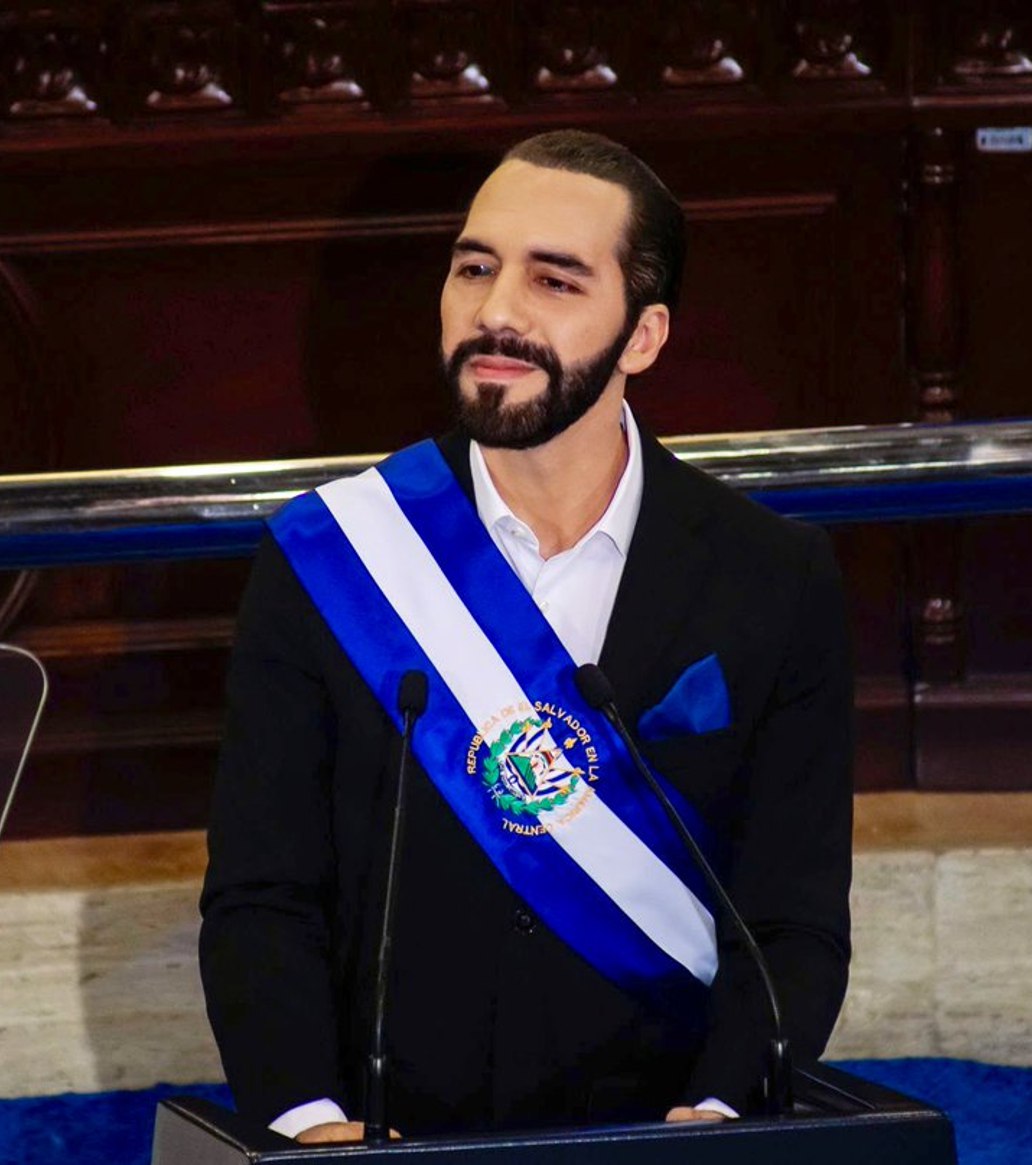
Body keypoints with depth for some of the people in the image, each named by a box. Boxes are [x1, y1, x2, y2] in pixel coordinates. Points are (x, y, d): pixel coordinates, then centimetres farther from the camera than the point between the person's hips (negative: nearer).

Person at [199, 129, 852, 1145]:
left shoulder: (777, 585, 4)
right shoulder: (321, 565, 4)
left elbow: (795, 926, 4)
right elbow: (258, 902, 3)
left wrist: (717, 1115, -15)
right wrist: (309, 1119, -15)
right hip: (395, 1151, 0)